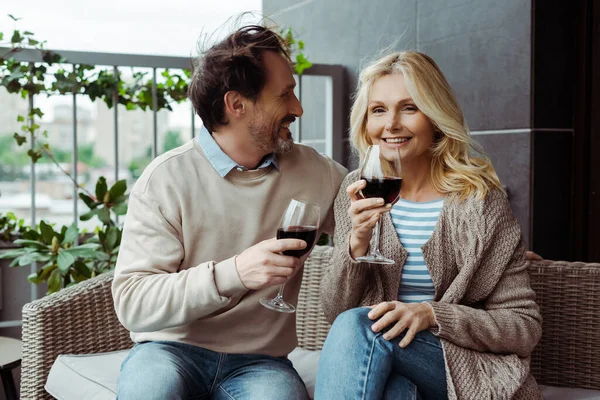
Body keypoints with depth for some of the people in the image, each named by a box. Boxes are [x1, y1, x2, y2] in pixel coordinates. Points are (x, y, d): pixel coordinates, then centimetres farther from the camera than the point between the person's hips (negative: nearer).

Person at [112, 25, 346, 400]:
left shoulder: (314, 171, 3)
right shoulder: (166, 179, -9)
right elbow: (131, 302, -15)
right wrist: (231, 273, -28)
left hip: (259, 361, 2)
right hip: (173, 351, -2)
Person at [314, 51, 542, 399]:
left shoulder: (481, 200, -6)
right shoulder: (358, 191, 3)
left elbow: (526, 326, -5)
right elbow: (336, 312, 1)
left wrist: (432, 314, -20)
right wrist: (358, 242, -18)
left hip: (466, 370, -1)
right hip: (387, 372, 2)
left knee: (359, 325, -27)